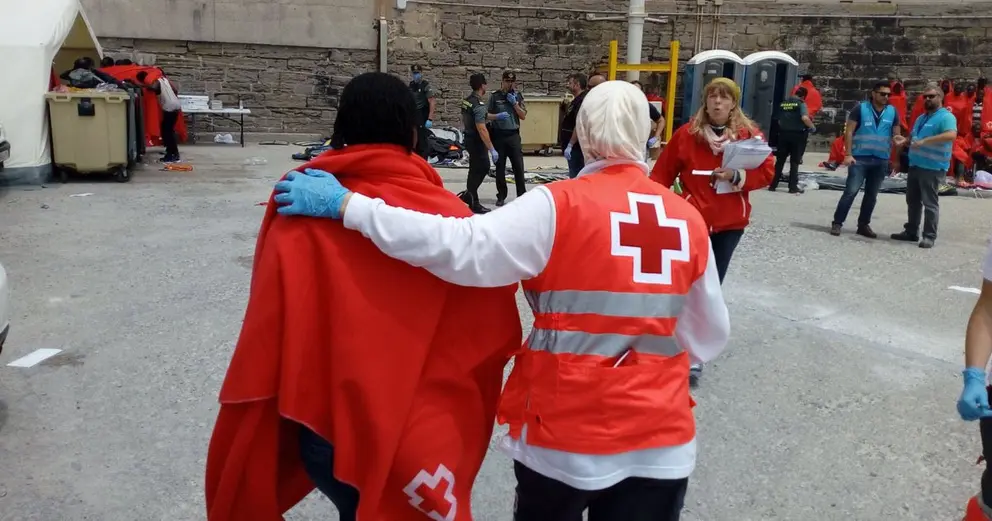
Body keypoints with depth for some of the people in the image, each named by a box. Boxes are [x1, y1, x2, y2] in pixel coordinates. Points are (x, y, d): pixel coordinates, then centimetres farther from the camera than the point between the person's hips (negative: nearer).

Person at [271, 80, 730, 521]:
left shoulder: (560, 207, -14)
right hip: (660, 443, 2)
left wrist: (347, 205, -20)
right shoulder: (689, 220, -3)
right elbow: (708, 338, 4)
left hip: (564, 435, -2)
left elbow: (462, 246, -25)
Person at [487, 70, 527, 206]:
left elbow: (523, 116, 6)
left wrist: (515, 103, -8)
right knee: (500, 167, 4)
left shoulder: (518, 95, 8)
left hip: (513, 134, 1)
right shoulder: (495, 96, 3)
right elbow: (487, 115, 1)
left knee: (518, 166, -3)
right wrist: (497, 116, -18)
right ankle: (501, 196, 12)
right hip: (498, 135, -1)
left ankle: (522, 195, 5)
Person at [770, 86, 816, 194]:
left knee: (780, 160, 9)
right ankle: (793, 187, 4)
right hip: (797, 135, -4)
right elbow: (805, 118, -21)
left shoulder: (783, 103, 10)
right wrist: (812, 127, -7)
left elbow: (778, 119, 12)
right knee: (795, 161, 3)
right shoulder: (801, 103, -7)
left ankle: (773, 185, 9)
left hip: (783, 134, 4)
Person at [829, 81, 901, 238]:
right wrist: (848, 154, -13)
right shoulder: (861, 108, -3)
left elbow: (896, 135, 11)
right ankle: (837, 222, -4)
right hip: (860, 158, -4)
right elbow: (849, 132, -5)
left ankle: (863, 225, 19)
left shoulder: (892, 112, 7)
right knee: (851, 191, -10)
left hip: (881, 160, 4)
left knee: (872, 195, 10)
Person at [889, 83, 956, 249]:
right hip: (915, 165, 9)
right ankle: (911, 232, 25)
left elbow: (951, 135, -27)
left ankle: (929, 236, 0)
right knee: (912, 201, 14)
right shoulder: (921, 118, 19)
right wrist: (905, 140, 5)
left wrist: (925, 141, -31)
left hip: (933, 167, -9)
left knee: (929, 202, -5)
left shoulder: (946, 116, -10)